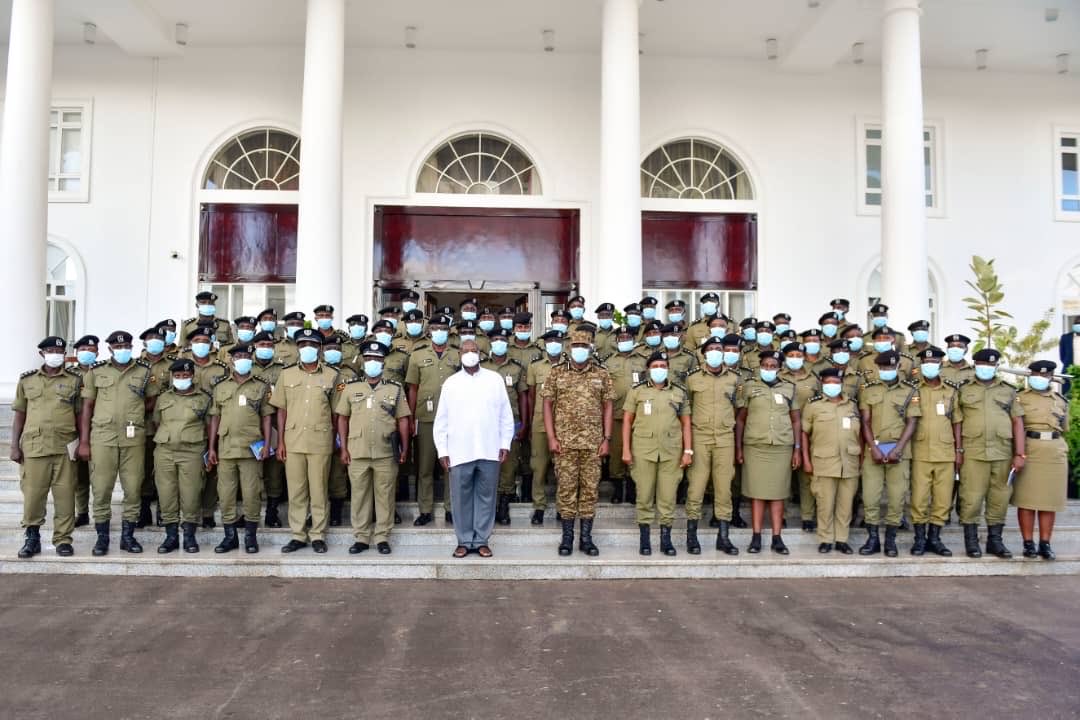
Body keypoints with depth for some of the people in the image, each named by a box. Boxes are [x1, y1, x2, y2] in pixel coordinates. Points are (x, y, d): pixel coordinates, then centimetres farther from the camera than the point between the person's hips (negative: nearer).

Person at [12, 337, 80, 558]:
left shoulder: (75, 379, 6)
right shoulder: (27, 380, 10)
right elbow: (19, 414, 11)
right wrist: (15, 446, 6)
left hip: (65, 446, -1)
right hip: (33, 446, 1)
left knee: (65, 495, 0)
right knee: (32, 494, 4)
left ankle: (63, 539, 11)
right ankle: (32, 538, 19)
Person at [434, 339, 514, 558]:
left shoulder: (494, 379, 5)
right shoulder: (451, 383, 5)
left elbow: (506, 415, 6)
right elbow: (441, 420, 5)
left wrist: (505, 443, 1)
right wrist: (442, 450, 0)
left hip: (489, 451, 0)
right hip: (459, 452, 0)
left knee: (486, 497, 6)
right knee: (461, 498, 5)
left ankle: (482, 541, 16)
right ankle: (464, 541, 16)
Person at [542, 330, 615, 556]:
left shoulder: (601, 375, 7)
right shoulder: (557, 373, 4)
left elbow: (607, 408, 7)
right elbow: (548, 405, 3)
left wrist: (607, 439, 0)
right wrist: (551, 437, -4)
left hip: (593, 443, 1)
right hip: (565, 442, -1)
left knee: (590, 488, 4)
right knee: (566, 488, 2)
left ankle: (586, 538, 14)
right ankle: (567, 537, 13)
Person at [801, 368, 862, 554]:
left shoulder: (852, 405, 13)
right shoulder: (813, 405, 2)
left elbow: (859, 433, 17)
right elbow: (804, 433, 3)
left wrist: (861, 457, 10)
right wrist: (806, 459, -3)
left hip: (850, 463, 3)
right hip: (824, 463, -3)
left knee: (846, 503, 7)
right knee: (825, 503, 0)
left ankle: (841, 539, 17)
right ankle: (825, 539, 12)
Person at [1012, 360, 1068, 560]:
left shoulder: (1061, 401, 14)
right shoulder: (1019, 398, 3)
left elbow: (1064, 429, 23)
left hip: (1055, 452, 3)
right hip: (1028, 451, -3)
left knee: (1050, 499, 4)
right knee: (1026, 498, -2)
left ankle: (1045, 544, 10)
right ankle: (1028, 543, 4)